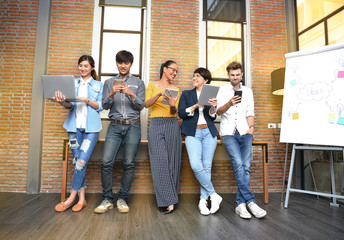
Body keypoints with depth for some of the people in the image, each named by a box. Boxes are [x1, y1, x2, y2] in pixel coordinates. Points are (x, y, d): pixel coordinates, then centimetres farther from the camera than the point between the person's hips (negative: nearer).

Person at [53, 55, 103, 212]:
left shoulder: (98, 85, 10)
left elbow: (100, 106, 3)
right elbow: (69, 105, 7)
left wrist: (87, 100, -14)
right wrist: (62, 101, -15)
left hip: (91, 127, -3)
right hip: (75, 126, 3)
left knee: (82, 161, -12)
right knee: (77, 161, 2)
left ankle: (72, 198, 1)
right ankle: (82, 198, 11)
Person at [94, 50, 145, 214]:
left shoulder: (138, 83, 12)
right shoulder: (109, 82, 15)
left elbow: (141, 106, 4)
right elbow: (105, 106, 6)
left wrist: (131, 94, -14)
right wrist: (112, 93, -13)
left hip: (132, 126, -1)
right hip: (115, 126, 1)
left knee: (128, 163, -2)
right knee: (106, 162, -9)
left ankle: (122, 199, 11)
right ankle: (107, 199, 5)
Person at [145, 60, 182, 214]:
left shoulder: (176, 90, 14)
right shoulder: (152, 85, 10)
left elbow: (175, 112, 4)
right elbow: (146, 104, -4)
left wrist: (173, 105, -18)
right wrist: (159, 95, -19)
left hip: (172, 126, 2)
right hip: (156, 125, -2)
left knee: (172, 162, 0)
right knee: (160, 162, -9)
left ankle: (169, 200, 11)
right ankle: (168, 201, -4)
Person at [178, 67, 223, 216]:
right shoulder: (186, 94, 14)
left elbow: (213, 117, 7)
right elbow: (181, 113, 2)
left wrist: (213, 107, -13)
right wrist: (196, 106, -11)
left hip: (209, 133, 1)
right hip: (193, 133, -1)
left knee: (207, 166, -1)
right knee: (196, 165, -16)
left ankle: (203, 200, 13)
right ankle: (213, 195, 1)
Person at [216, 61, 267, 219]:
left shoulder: (248, 91, 20)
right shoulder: (223, 90, 10)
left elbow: (250, 113, 18)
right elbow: (219, 111, -2)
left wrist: (251, 127, -1)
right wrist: (229, 104, -21)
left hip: (244, 132, 3)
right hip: (228, 133, -2)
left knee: (246, 166, -14)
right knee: (239, 164, -22)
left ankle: (240, 203, -6)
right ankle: (250, 202, -18)